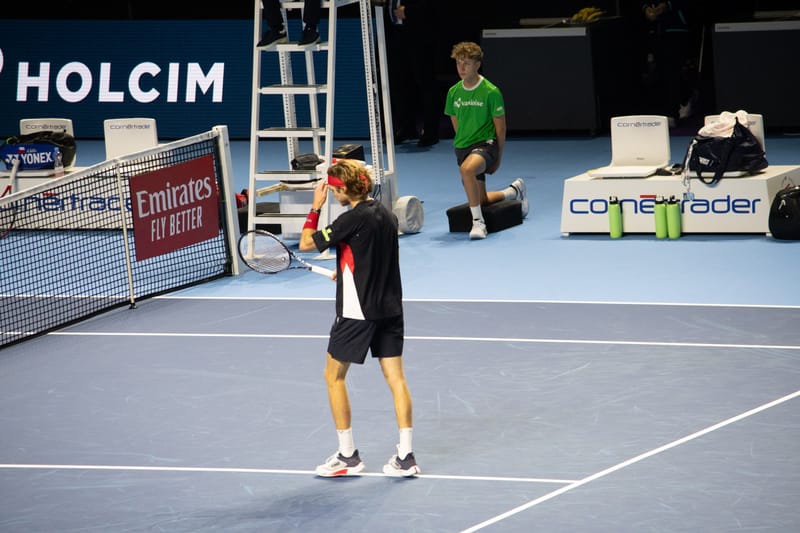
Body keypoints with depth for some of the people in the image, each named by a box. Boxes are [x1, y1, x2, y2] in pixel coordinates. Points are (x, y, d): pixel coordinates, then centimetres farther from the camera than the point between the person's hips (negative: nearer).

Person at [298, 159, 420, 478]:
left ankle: (348, 457, 8)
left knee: (334, 376, 7)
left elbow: (306, 243, -12)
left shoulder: (352, 219, -17)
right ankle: (406, 457, 2)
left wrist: (316, 207, -3)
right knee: (395, 377, 6)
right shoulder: (386, 215, 7)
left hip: (357, 311, -7)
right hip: (390, 307, 7)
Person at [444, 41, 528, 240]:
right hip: (462, 148, 6)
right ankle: (515, 190, 41)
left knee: (467, 169, -40)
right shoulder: (453, 93, 4)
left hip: (485, 143, -6)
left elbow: (500, 127, -4)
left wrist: (498, 157, 0)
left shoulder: (491, 92, -11)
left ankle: (478, 222, -32)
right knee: (480, 200, 9)